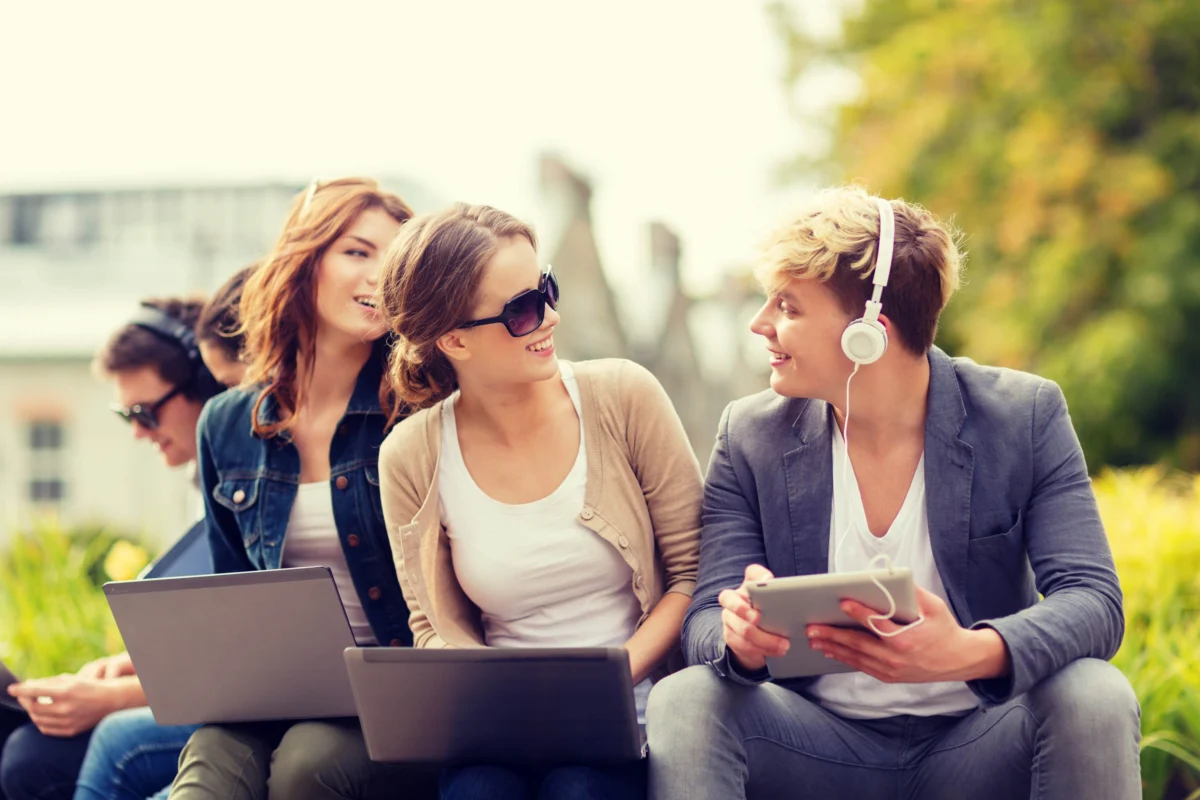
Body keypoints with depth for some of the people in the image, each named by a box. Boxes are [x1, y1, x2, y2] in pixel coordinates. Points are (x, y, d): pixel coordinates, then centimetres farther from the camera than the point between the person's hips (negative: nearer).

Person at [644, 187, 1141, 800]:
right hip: (824, 745, 0)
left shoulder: (1026, 416, -5)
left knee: (1095, 698, -30)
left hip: (976, 747, 0)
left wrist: (971, 652, -37)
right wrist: (743, 641, -32)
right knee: (683, 702, -27)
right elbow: (706, 624, -4)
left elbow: (1094, 602, -14)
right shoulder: (751, 436, -1)